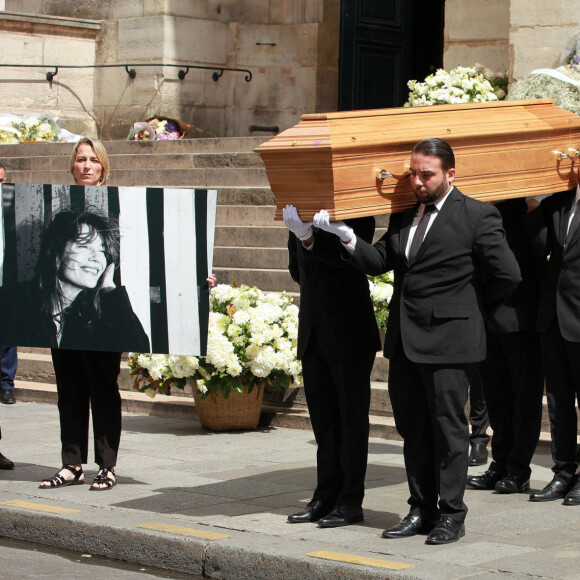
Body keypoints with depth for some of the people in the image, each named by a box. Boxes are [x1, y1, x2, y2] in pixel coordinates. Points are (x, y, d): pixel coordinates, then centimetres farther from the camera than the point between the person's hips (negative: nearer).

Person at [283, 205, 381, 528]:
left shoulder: (355, 214, -8)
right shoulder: (302, 212, 11)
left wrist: (309, 238, -36)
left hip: (349, 335, -7)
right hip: (313, 333, 7)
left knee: (351, 417, 0)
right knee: (322, 418, 11)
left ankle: (351, 501, 4)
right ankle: (326, 497, 17)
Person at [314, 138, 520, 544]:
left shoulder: (477, 217, -6)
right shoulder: (404, 216, 13)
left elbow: (507, 275, -6)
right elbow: (378, 261, 5)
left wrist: (473, 307, 3)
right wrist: (346, 237, -11)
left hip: (448, 339, -6)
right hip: (405, 341, 7)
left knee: (448, 426, -1)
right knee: (413, 428, 11)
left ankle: (451, 515, 7)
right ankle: (422, 510, 20)